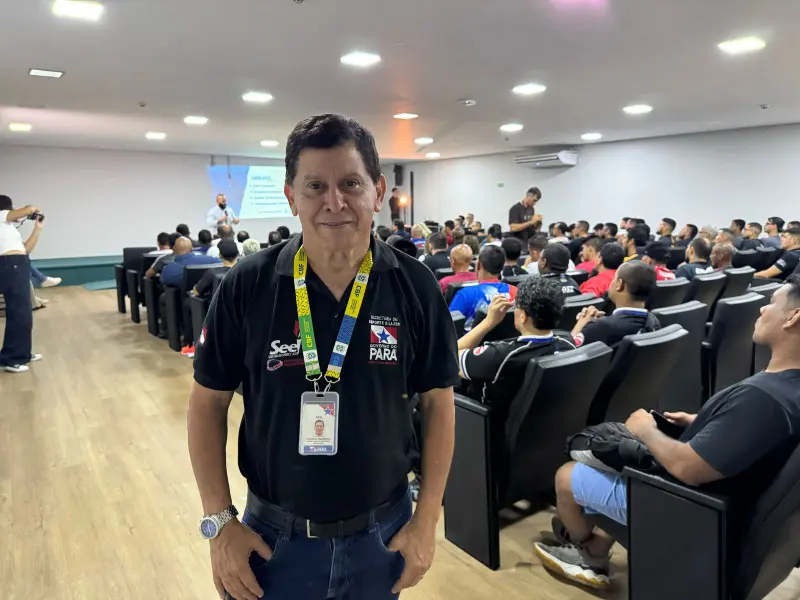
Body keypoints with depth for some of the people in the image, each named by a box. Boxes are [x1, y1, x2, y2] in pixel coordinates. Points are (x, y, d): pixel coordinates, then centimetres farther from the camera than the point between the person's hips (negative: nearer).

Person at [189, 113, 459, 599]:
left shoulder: (415, 288, -11)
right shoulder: (246, 288, -12)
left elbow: (438, 401, -2)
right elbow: (209, 402, -3)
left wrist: (427, 520, -3)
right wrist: (220, 522, -5)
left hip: (384, 531, 1)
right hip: (274, 535, 0)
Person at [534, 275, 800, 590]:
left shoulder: (763, 397, -36)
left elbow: (687, 468, -34)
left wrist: (645, 430, -17)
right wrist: (697, 422, 4)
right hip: (715, 493, 9)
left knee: (565, 476, 6)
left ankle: (583, 547, 37)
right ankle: (594, 558, 32)